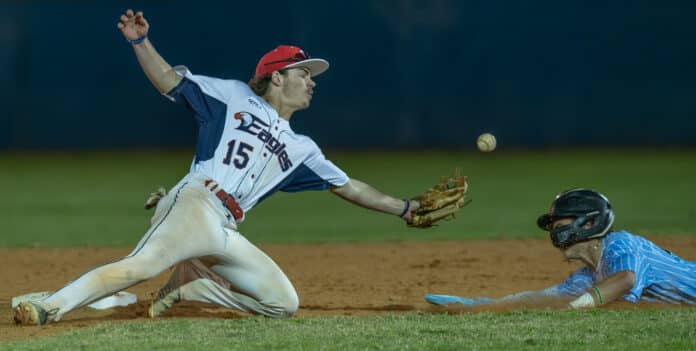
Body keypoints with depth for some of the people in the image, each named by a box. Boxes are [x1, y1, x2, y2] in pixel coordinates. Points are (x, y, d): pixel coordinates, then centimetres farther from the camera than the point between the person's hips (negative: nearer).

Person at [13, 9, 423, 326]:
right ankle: (50, 307, -41)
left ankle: (189, 285, 5)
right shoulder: (235, 96, 15)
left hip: (227, 232, 7)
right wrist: (140, 42, -6)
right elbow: (169, 80, 10)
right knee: (143, 264, -32)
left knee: (283, 303, -1)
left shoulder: (301, 149, 29)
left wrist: (404, 208, 30)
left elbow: (348, 187, 32)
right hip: (196, 205, -7)